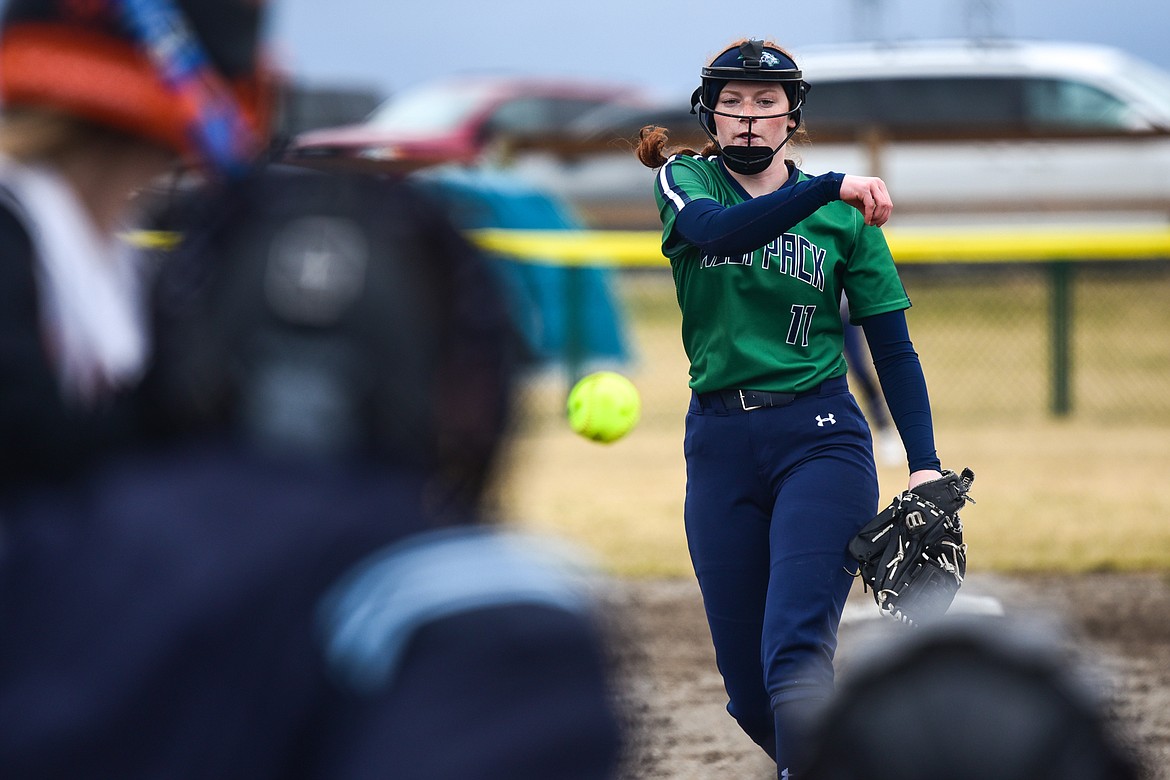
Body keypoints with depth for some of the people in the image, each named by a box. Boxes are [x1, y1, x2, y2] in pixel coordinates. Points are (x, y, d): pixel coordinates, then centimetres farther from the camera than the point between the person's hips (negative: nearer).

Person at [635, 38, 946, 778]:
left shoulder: (843, 216, 7)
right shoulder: (685, 181, 6)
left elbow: (893, 346, 7)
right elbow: (718, 230, -18)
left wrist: (926, 465, -6)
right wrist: (831, 186, -31)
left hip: (821, 438, -2)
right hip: (719, 446, 2)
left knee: (795, 649, -22)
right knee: (750, 690, 3)